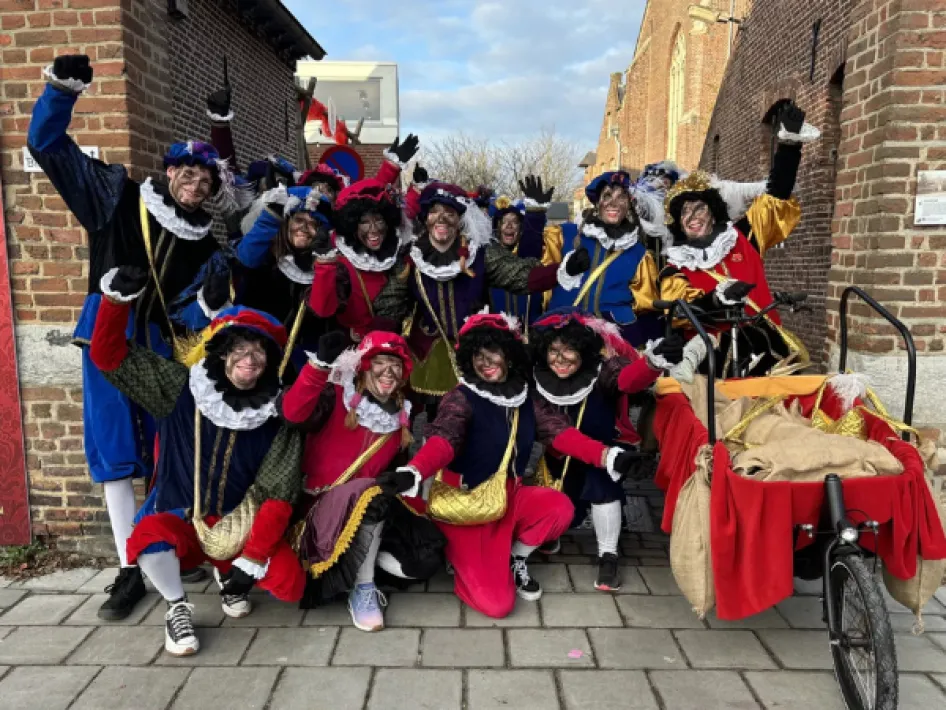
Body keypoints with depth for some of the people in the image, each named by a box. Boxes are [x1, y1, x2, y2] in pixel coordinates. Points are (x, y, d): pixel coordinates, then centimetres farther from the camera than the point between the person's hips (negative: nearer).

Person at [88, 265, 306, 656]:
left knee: (289, 584, -21)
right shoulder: (181, 388, -7)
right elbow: (109, 355, -6)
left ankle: (227, 574, 14)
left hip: (241, 526, 1)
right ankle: (178, 608, -6)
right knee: (149, 536, -36)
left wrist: (252, 558, -20)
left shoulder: (279, 416, -9)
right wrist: (117, 299, -22)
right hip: (180, 519, -1)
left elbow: (279, 496, -12)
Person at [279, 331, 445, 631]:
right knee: (373, 496, -38)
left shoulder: (401, 416, 8)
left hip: (376, 512, 5)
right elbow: (293, 413, -29)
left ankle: (360, 555, 7)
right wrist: (321, 365, -42)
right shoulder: (336, 398, -8)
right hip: (326, 505, -5)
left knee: (425, 560, -15)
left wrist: (406, 478, -8)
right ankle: (362, 589, -20)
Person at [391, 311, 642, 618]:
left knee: (560, 507, -25)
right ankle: (459, 554, 17)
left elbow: (560, 431, -10)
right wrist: (412, 472, -54)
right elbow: (442, 441, -32)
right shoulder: (462, 398, -15)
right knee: (496, 603, -15)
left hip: (509, 495, 6)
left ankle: (515, 559, 5)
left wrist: (607, 456, -27)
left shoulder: (526, 398, 3)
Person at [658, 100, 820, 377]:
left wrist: (790, 143, 11)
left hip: (767, 344, 3)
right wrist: (716, 300, -26)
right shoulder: (675, 269, 8)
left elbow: (776, 196, 17)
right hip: (717, 356, -2)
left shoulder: (743, 237, 14)